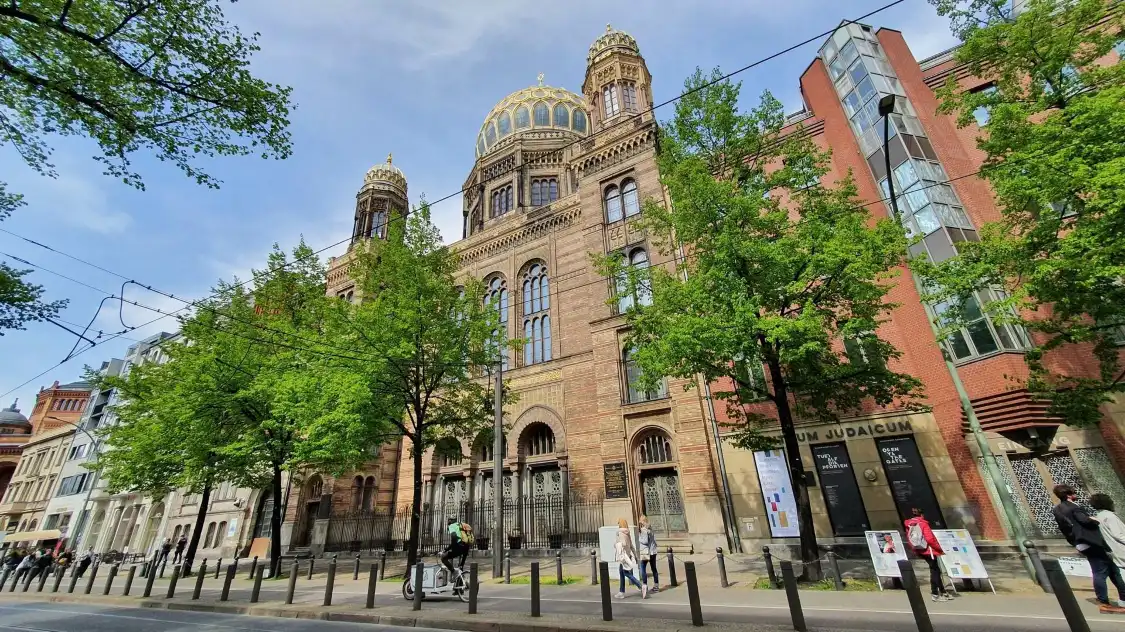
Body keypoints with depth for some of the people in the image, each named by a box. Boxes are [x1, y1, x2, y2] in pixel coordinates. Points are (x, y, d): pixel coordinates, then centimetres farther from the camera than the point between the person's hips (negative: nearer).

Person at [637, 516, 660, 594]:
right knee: (654, 569, 14)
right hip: (653, 552, 8)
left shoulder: (643, 530, -15)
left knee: (643, 569, -3)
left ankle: (645, 586, -8)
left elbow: (645, 541, -19)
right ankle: (656, 586, 19)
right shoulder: (650, 529, 9)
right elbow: (654, 539, 13)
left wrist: (638, 538, -7)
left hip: (645, 552, -8)